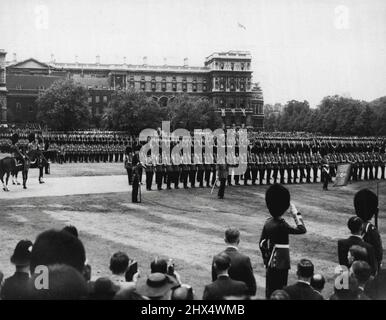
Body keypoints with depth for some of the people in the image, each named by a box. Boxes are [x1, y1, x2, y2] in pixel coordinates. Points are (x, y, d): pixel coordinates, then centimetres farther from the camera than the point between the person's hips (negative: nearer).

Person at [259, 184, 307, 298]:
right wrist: (296, 214, -13)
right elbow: (302, 229, -22)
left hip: (270, 264, 8)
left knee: (270, 289, 16)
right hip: (281, 265, -8)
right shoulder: (281, 226, -22)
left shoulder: (268, 223, 2)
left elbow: (261, 243, 9)